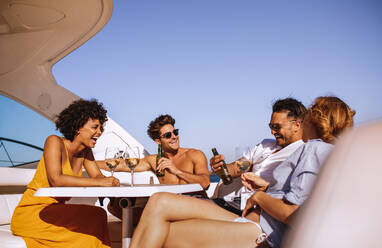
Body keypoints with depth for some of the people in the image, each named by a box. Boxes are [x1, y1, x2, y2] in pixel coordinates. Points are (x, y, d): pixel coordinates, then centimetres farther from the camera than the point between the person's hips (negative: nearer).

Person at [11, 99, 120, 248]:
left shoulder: (85, 151, 9)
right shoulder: (54, 142, -11)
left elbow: (98, 176, 7)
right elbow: (56, 179, -24)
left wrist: (110, 182, -17)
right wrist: (98, 182, -26)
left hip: (55, 212, 6)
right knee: (96, 215, -25)